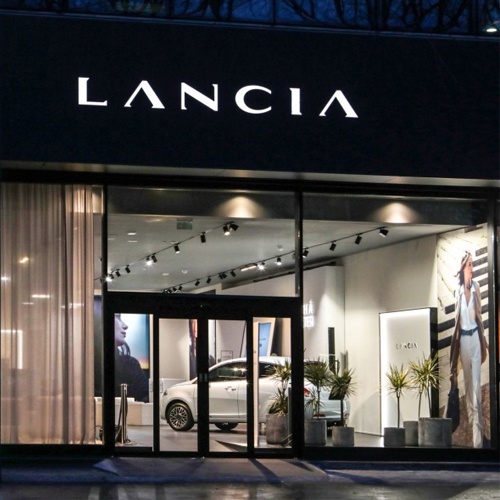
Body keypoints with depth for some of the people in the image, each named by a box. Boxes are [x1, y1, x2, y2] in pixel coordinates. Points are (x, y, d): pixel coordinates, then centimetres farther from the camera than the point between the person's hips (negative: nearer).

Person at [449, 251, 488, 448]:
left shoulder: (476, 286, -2)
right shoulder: (458, 291, -1)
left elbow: (479, 313, 5)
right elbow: (456, 318, 4)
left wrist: (483, 340, 7)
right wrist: (455, 342, 4)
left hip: (475, 336, -1)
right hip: (463, 338, 1)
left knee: (476, 384, -4)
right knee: (468, 383, 11)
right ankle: (471, 419, 23)